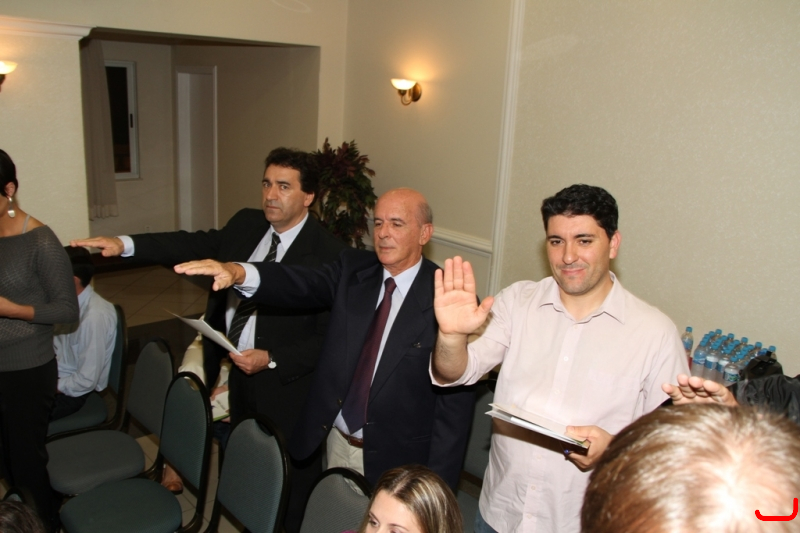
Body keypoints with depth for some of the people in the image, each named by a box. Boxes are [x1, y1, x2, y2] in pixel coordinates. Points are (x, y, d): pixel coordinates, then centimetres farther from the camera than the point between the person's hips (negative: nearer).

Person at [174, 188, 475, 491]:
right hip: (336, 442, 5)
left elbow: (455, 402, -15)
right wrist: (238, 273, -39)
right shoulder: (353, 269, -2)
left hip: (395, 460, -4)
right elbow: (304, 284, -20)